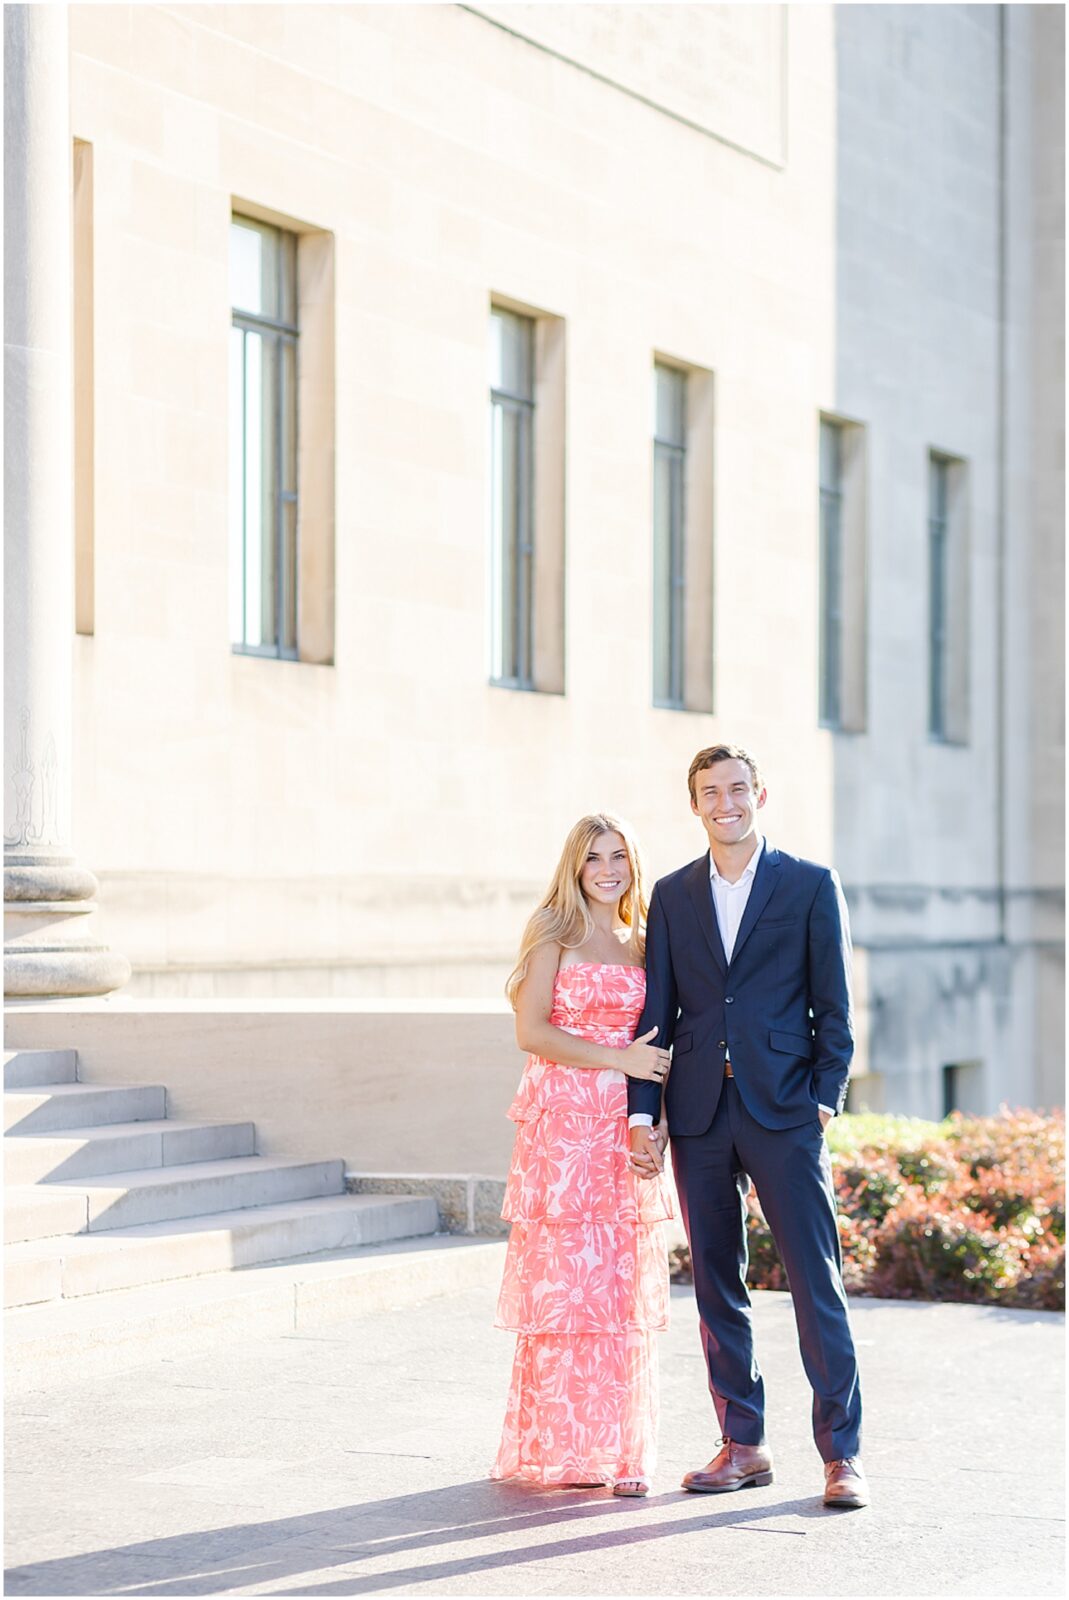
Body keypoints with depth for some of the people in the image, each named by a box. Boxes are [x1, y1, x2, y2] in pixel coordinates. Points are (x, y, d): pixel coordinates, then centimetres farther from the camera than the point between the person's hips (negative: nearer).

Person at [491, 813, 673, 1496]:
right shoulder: (555, 934, 2)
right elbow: (532, 1031, -7)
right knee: (565, 1278, -7)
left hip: (627, 1131, 5)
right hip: (563, 1125, -4)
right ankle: (561, 1449, -1)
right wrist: (619, 1059, -13)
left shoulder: (643, 943, 16)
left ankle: (621, 1451, 7)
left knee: (625, 1285, 2)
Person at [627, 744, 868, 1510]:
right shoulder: (673, 895, 12)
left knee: (817, 1282, -6)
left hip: (784, 1109, -3)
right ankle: (743, 1444, 16)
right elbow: (657, 1012, 10)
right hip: (700, 1113, 3)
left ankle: (842, 1452, -2)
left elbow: (834, 1006, 3)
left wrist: (824, 1098, -6)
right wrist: (643, 1112, 3)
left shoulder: (811, 885, 4)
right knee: (716, 1283, 7)